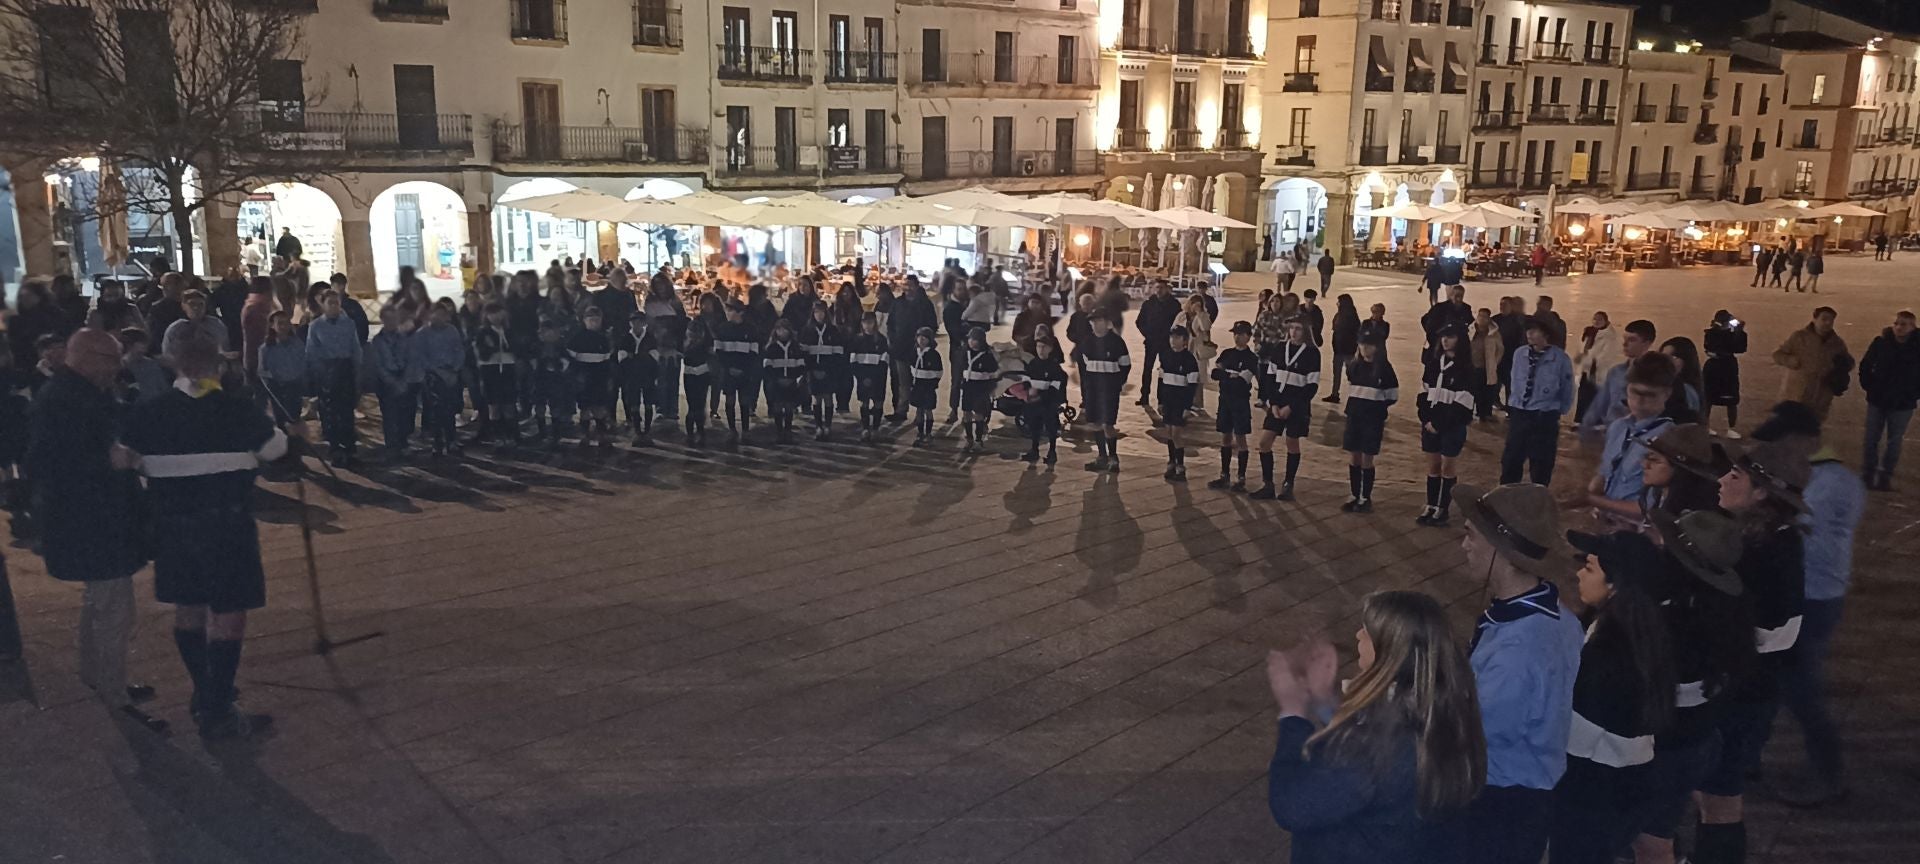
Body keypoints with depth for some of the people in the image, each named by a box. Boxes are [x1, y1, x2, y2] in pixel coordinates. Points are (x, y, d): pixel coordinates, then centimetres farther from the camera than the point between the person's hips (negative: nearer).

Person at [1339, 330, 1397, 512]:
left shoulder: (1384, 368, -8)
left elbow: (1393, 396, -3)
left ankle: (1366, 499, 13)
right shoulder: (1354, 367, 5)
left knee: (1366, 460, 2)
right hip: (1354, 417, 4)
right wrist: (1358, 407, 8)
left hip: (1373, 420, -4)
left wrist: (1377, 406, -6)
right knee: (1353, 459, 7)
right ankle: (1355, 496, 18)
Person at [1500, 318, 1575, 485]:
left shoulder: (1560, 358, -11)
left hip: (1544, 418, -3)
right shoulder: (1519, 353, 0)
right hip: (1518, 414, 4)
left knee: (1541, 465, 10)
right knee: (1509, 461, 9)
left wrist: (1555, 412, 6)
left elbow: (1567, 391, 1)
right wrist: (1514, 405, 12)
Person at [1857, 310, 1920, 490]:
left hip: (1902, 405, -1)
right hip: (1878, 401, 1)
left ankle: (1885, 477, 16)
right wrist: (1869, 387, -2)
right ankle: (1867, 475, 15)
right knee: (1871, 440, 5)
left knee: (1894, 442, 7)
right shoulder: (1881, 342, -7)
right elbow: (1865, 366, 5)